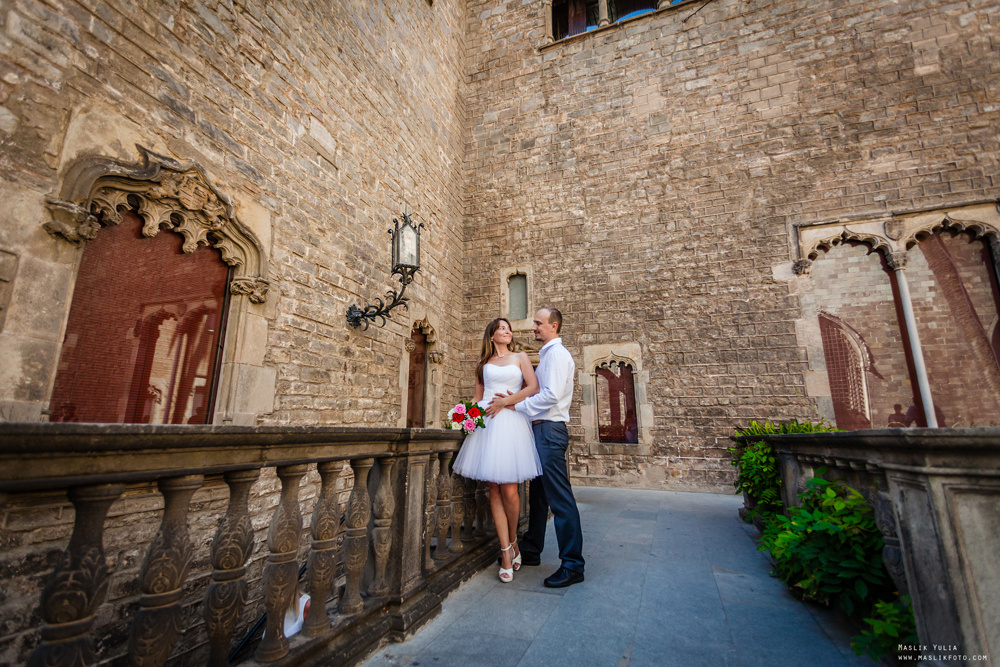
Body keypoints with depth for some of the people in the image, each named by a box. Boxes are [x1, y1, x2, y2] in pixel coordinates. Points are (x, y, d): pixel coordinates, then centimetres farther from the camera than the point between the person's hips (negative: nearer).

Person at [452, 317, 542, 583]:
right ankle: (507, 552, 8)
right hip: (486, 422, 2)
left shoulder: (520, 357, 13)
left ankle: (512, 542, 18)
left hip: (511, 421, -2)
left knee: (509, 490, -7)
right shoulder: (484, 362, 19)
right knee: (495, 491, 0)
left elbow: (533, 387, 2)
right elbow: (478, 395, 17)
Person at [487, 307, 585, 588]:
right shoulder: (546, 355, 20)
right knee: (538, 494, 17)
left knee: (560, 497, -5)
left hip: (550, 430, -10)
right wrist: (515, 399, 3)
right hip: (540, 430, 10)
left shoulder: (557, 353, -10)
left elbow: (551, 395, -22)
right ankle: (531, 551, 30)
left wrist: (511, 403, -16)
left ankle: (573, 565, 5)